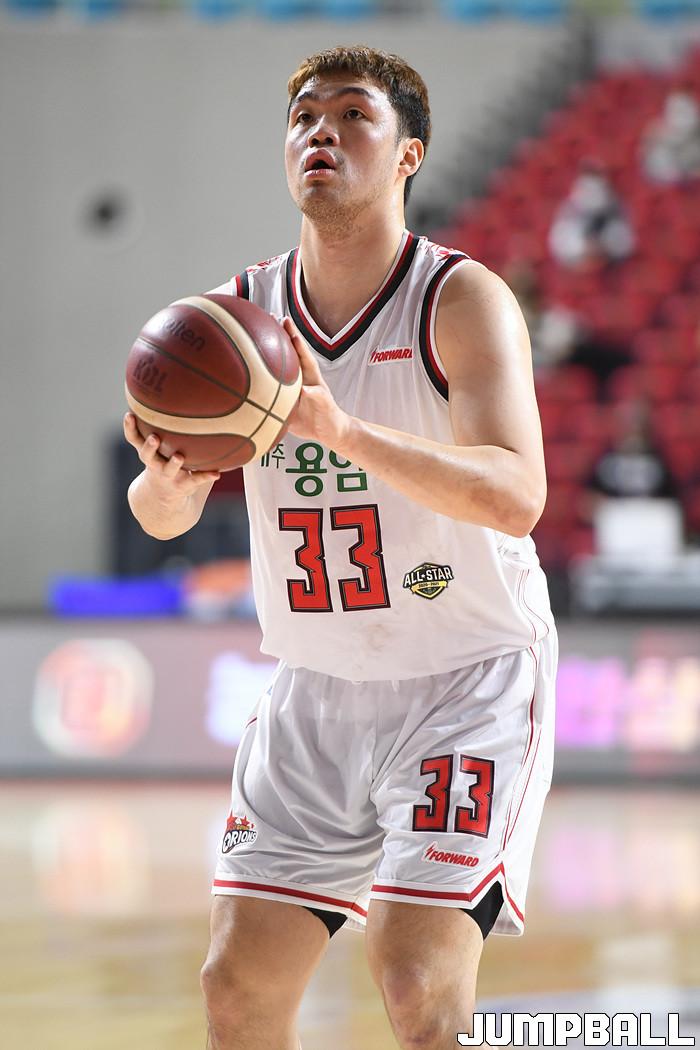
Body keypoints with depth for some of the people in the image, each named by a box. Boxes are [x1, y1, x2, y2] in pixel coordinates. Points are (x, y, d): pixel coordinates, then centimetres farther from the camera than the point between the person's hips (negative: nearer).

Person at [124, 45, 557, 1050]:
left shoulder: (464, 300, -16)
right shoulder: (241, 312, 0)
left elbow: (515, 497, -30)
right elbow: (164, 517, 4)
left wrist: (346, 432, -44)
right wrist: (170, 484, -21)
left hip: (471, 676, -5)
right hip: (317, 691, 5)